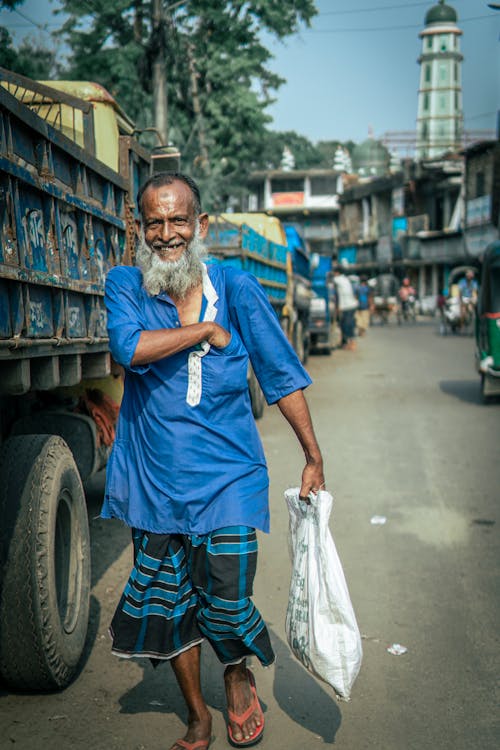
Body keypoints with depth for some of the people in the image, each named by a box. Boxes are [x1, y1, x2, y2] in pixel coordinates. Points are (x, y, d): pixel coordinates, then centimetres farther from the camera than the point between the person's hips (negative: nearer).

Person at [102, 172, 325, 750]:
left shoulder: (237, 289, -2)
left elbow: (283, 376, 1)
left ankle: (238, 676, 32)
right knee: (166, 603, 12)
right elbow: (129, 346, -22)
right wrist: (204, 330, -15)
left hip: (228, 475, -2)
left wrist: (314, 458, 1)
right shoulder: (124, 284, -1)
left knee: (226, 601, -5)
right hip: (153, 478, 2)